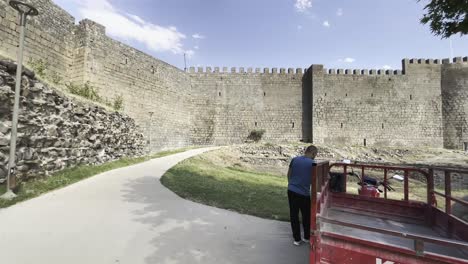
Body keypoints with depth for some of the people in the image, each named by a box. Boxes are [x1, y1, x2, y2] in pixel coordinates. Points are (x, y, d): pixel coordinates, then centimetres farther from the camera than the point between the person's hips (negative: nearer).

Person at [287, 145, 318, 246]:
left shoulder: (294, 159, 2)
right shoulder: (312, 163, -9)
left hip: (291, 191, 3)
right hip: (304, 193, -3)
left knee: (294, 215, 12)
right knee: (307, 216, 18)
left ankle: (297, 239, 21)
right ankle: (307, 237, 32)